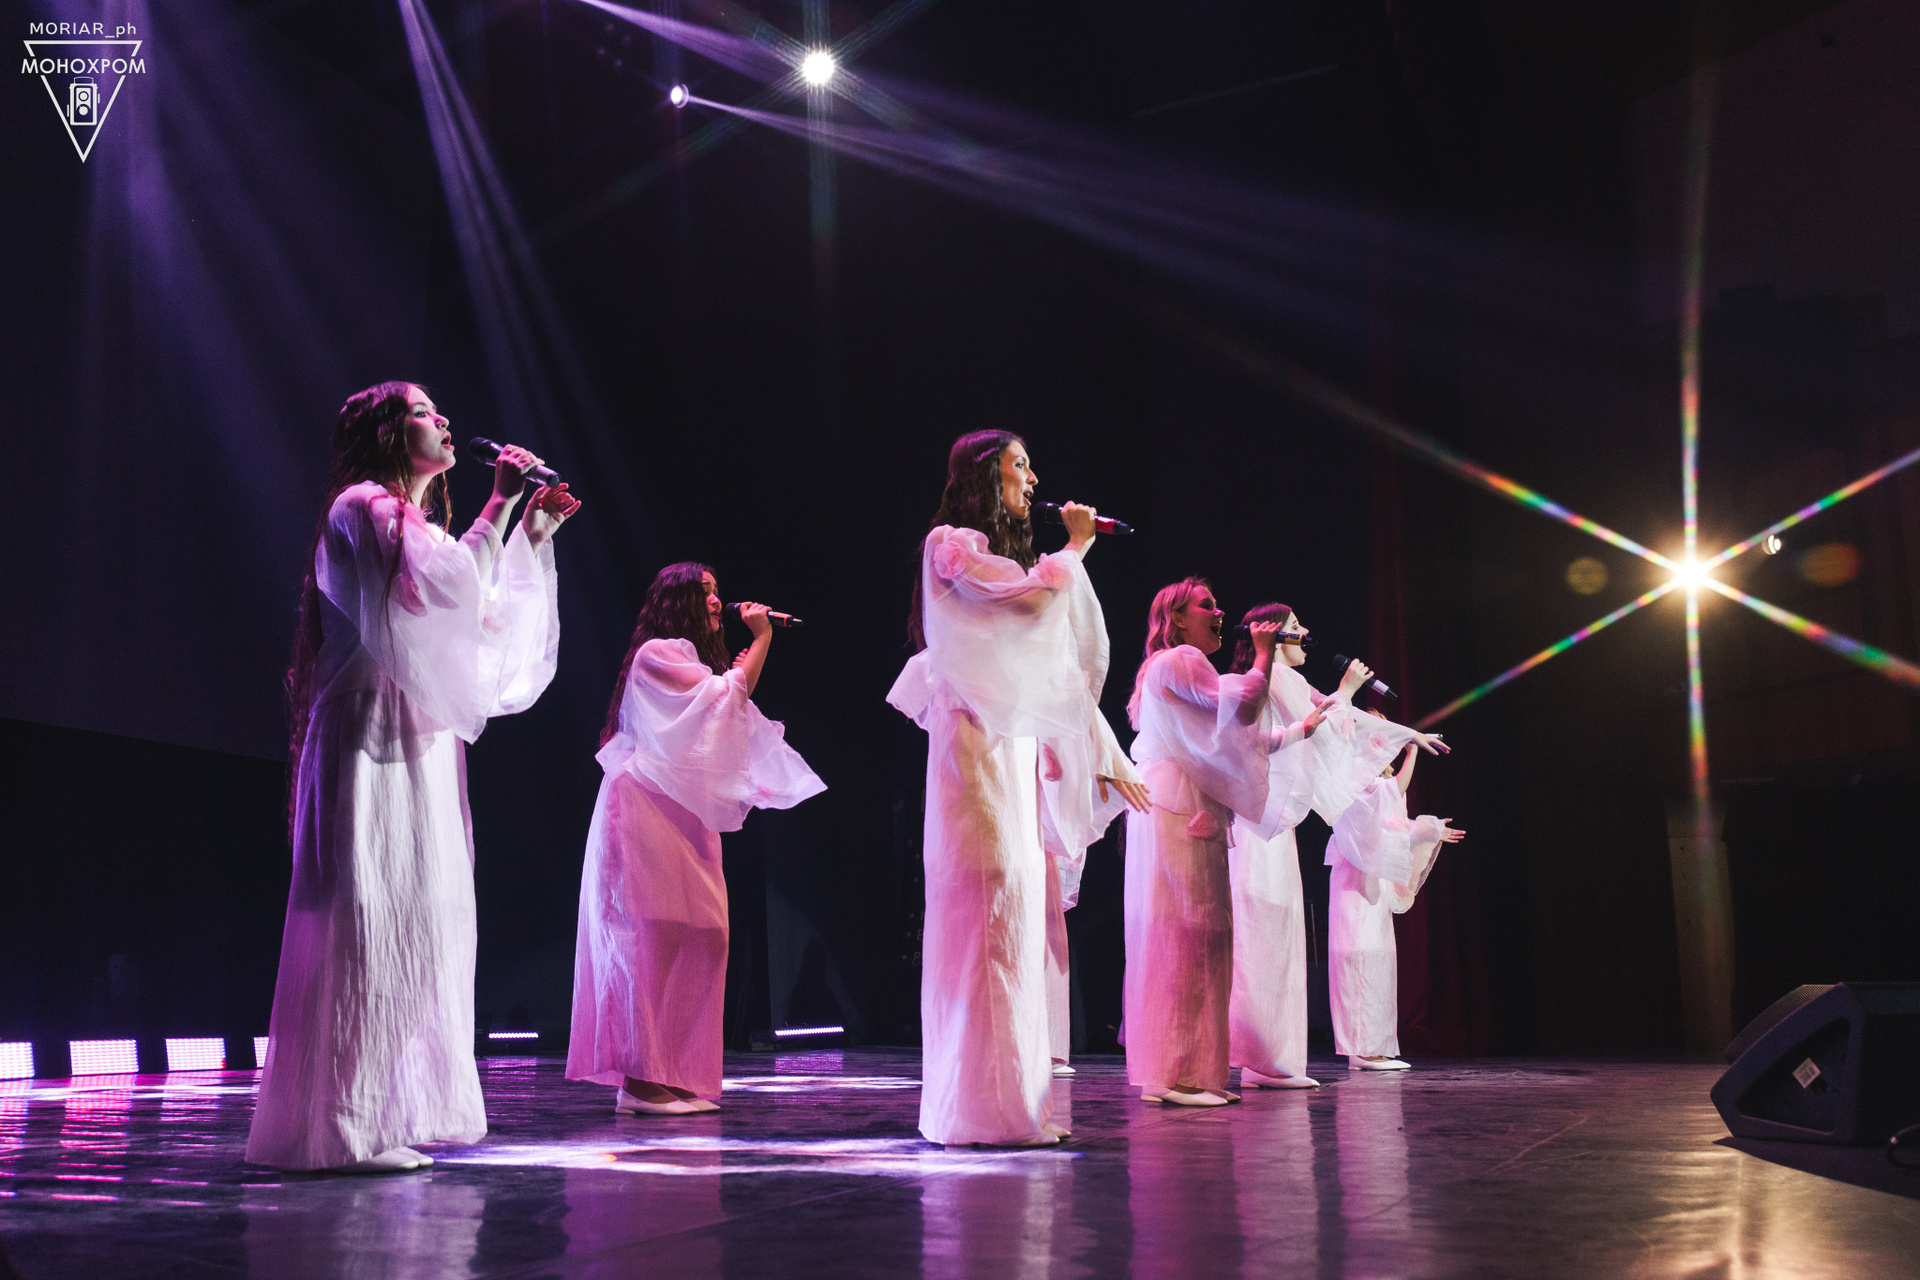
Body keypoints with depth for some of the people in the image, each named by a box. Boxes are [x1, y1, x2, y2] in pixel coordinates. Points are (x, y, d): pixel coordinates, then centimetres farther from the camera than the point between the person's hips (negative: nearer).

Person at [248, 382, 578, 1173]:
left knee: (408, 922, 8)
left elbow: (484, 620, 25)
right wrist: (501, 501, -14)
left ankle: (384, 1113, 13)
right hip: (372, 744, -10)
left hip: (415, 748, 10)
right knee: (371, 920, -11)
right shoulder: (364, 508, -6)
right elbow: (451, 587, -21)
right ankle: (344, 1127, -9)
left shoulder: (411, 521, 24)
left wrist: (535, 537, 20)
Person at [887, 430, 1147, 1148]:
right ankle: (986, 1107, -12)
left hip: (1018, 750, 9)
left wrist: (1103, 757, 18)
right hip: (976, 744, -9)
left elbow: (1055, 666, 22)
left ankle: (1010, 1100, 6)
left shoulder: (1003, 554, 24)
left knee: (1019, 911, 4)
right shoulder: (950, 545, -1)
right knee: (992, 905, -13)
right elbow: (1034, 596, -16)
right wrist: (1076, 547, 3)